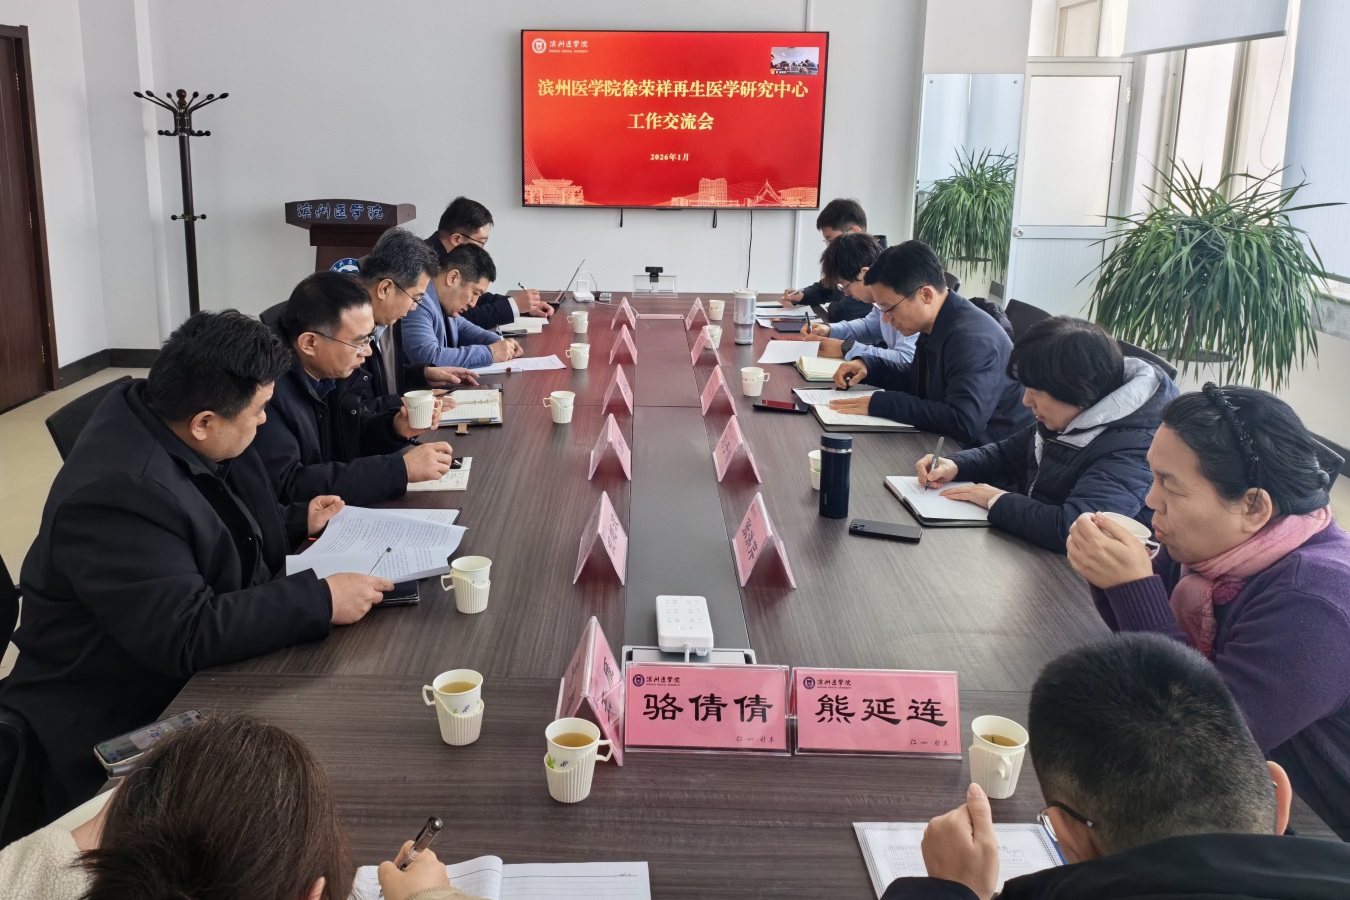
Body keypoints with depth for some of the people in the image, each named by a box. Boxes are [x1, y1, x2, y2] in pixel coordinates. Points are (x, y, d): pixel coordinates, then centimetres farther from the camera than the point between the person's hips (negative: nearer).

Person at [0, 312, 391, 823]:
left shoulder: (160, 418, -3)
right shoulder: (120, 494, -31)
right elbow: (187, 635, -34)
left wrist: (297, 525, 10)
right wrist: (320, 601, -30)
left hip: (188, 679, 9)